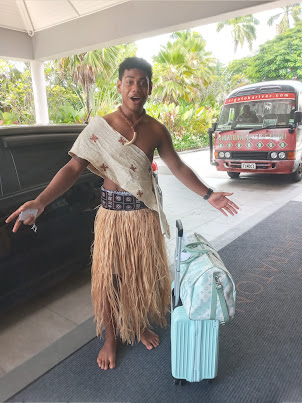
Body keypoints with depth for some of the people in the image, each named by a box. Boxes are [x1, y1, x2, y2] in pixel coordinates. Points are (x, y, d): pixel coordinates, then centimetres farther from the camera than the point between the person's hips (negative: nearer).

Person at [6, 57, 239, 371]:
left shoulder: (156, 130, 0)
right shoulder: (100, 127, -7)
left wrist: (208, 195, 2)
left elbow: (178, 167, 6)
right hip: (112, 212, -2)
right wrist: (40, 201, -24)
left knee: (144, 272, 15)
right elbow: (73, 168, -12)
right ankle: (110, 339, 31)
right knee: (109, 277, 7)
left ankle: (141, 326, 41)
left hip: (145, 213, 3)